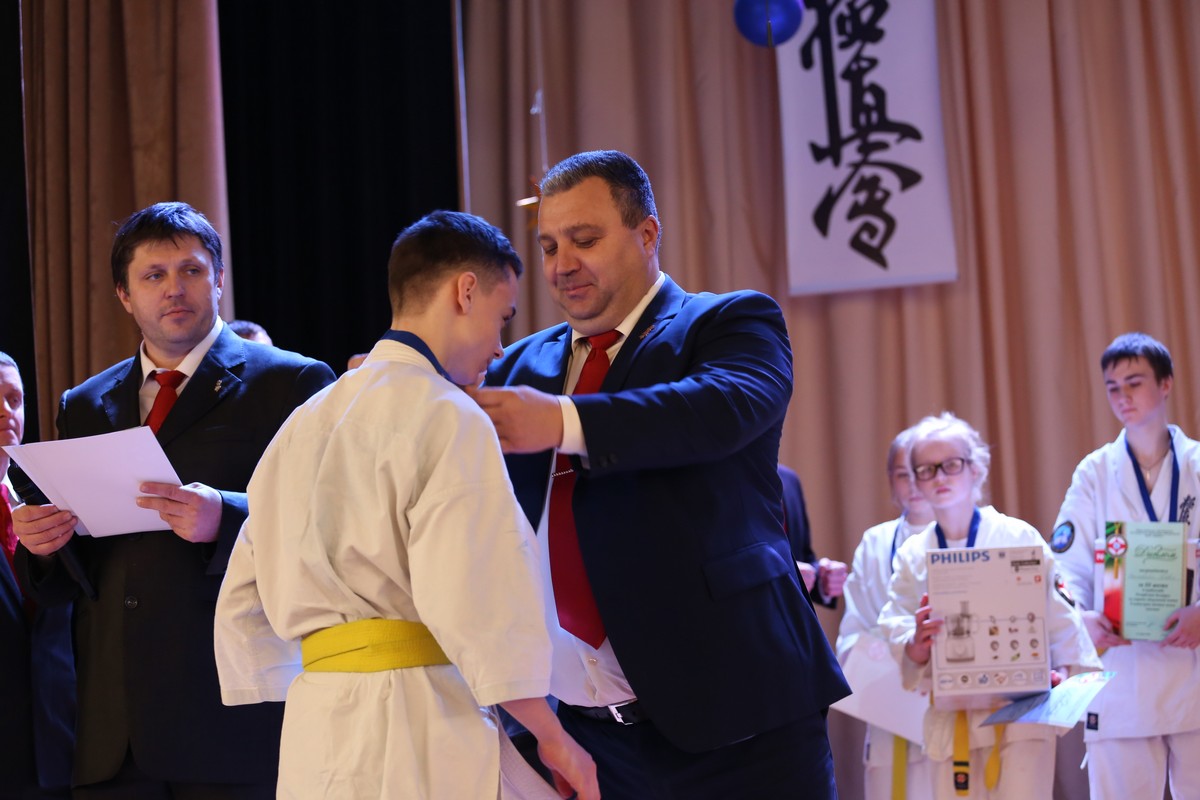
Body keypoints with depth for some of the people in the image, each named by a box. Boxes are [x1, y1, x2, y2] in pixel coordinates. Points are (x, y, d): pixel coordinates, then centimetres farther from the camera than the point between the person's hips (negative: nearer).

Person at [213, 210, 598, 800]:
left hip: (316, 727, 8)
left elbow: (242, 604, 20)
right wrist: (554, 740, -8)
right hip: (414, 726, -8)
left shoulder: (304, 423, 17)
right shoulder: (444, 415, -7)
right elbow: (470, 596, -17)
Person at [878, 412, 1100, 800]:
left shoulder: (1018, 537, 0)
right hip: (950, 718, 3)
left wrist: (1067, 668, -11)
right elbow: (894, 626, 3)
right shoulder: (912, 554, 8)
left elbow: (1056, 609, 1)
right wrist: (915, 645, -19)